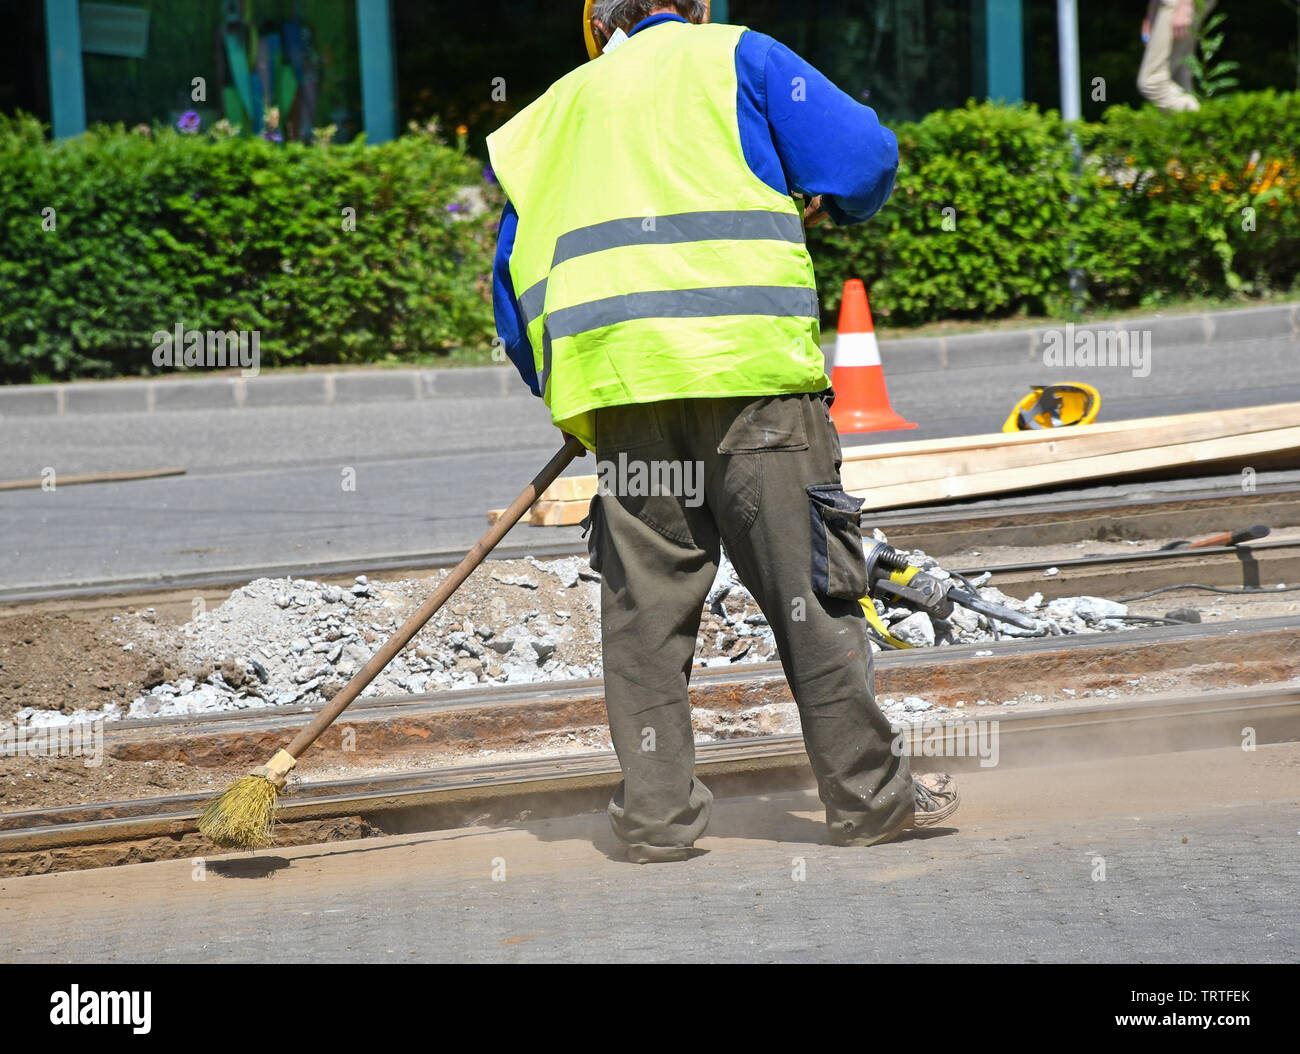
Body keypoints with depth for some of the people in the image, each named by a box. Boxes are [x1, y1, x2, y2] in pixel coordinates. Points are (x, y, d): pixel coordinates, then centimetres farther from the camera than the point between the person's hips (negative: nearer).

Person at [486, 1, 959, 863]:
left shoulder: (558, 109, 23)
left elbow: (515, 278, 23)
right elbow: (863, 157, 2)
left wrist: (558, 387, 30)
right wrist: (836, 204, 23)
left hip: (616, 379, 4)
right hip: (749, 360, -4)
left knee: (645, 599, 9)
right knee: (808, 583, 1)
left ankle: (656, 810, 8)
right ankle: (870, 796, 5)